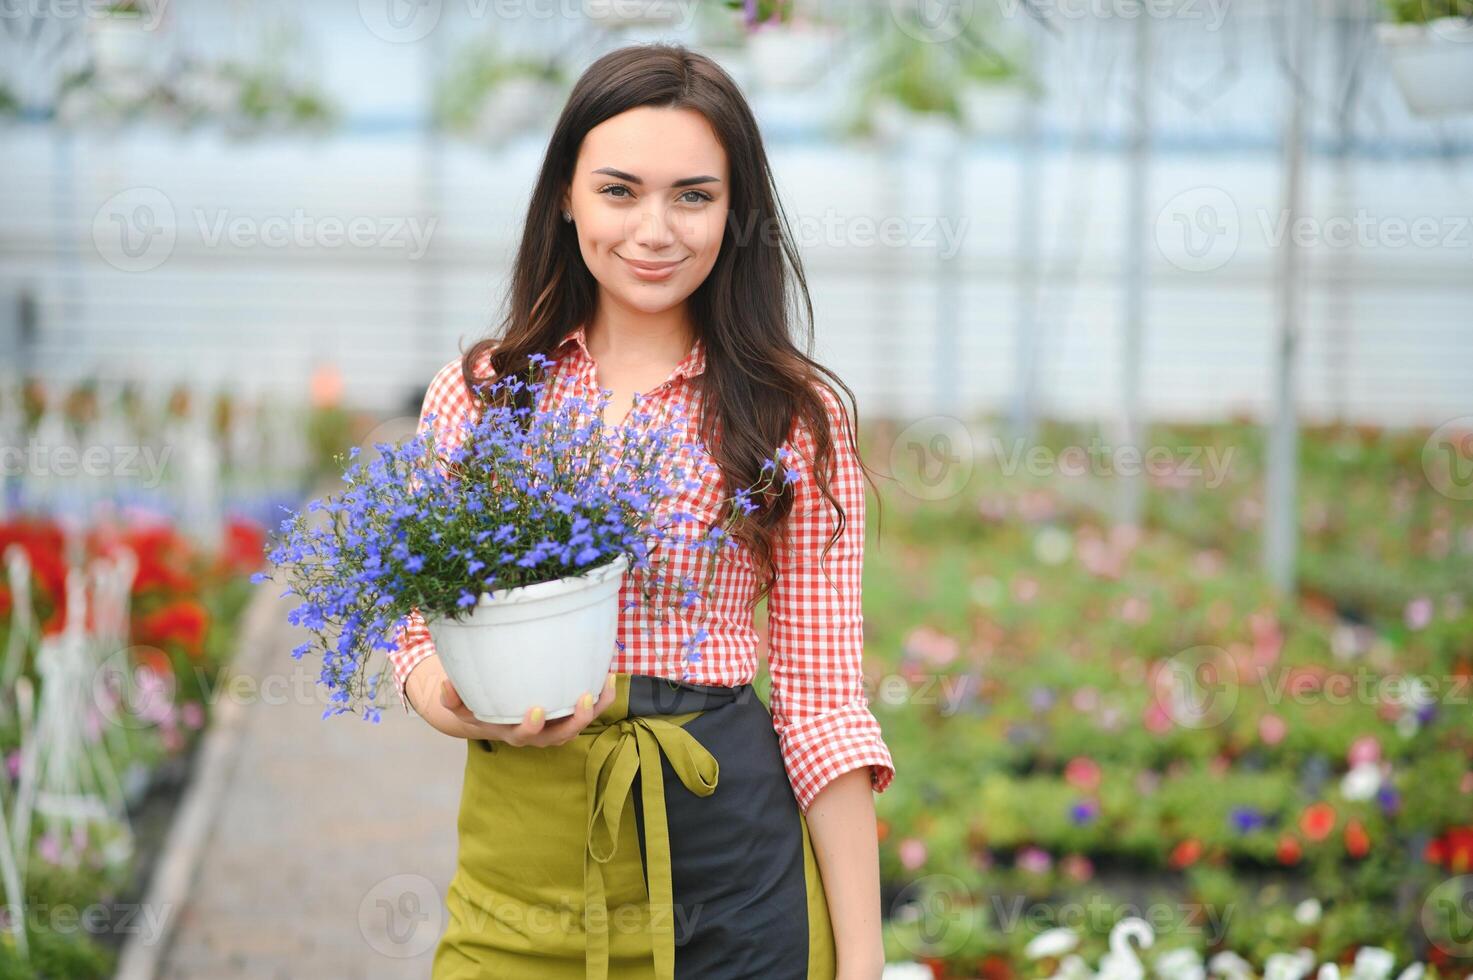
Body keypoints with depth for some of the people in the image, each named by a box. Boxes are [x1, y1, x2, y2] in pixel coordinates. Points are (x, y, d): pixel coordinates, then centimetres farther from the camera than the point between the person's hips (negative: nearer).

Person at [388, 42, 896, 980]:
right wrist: (464, 708, -13)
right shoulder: (475, 393, 4)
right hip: (518, 860, 2)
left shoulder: (796, 418, -2)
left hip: (729, 869, -2)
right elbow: (422, 631, 10)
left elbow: (823, 700, -4)